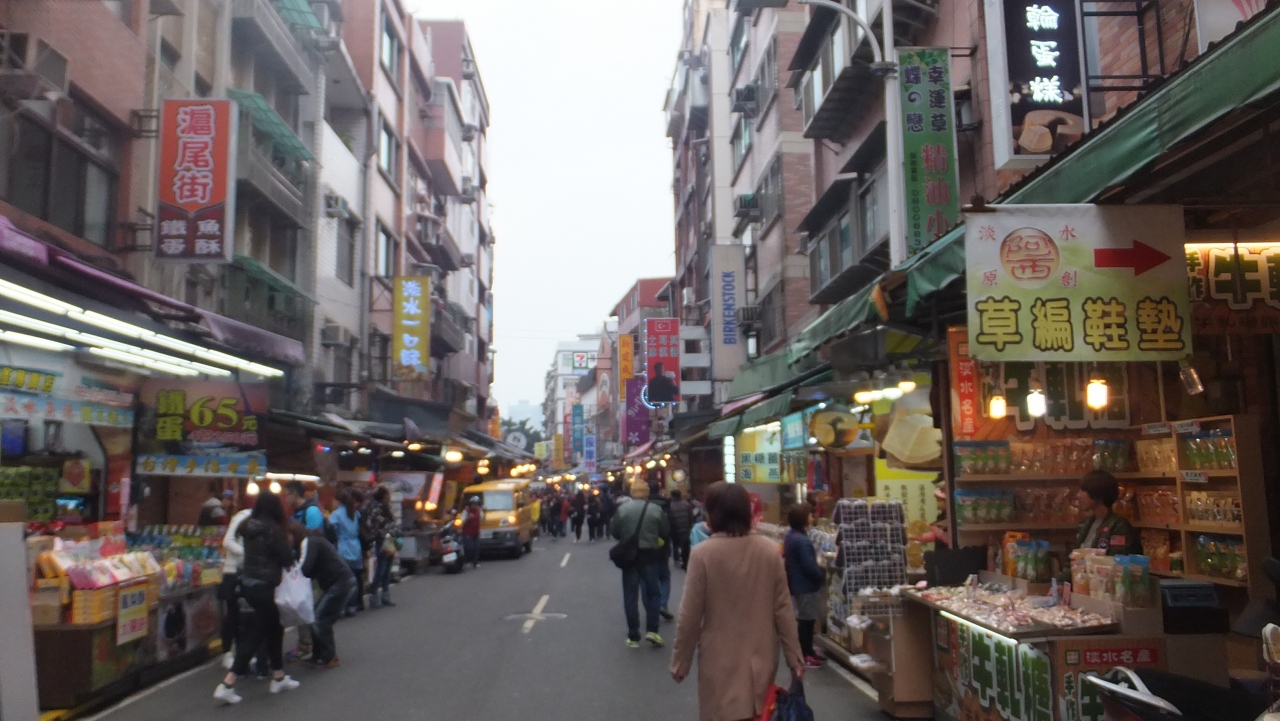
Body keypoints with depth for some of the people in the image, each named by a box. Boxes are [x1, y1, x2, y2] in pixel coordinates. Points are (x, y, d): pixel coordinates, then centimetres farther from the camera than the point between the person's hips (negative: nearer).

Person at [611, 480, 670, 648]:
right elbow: (666, 531, 1)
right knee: (653, 593, 13)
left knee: (630, 596, 6)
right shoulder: (656, 510, -8)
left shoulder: (622, 509, -7)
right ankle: (652, 630, 2)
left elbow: (615, 533, 1)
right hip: (649, 555, 0)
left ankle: (633, 636, 8)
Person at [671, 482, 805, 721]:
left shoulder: (703, 553, -14)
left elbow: (690, 615, -10)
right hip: (761, 655, 4)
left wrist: (680, 661, 2)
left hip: (721, 660, -3)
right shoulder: (769, 550, -5)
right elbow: (782, 608, -1)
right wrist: (794, 655, 9)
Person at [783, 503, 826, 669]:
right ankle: (805, 655, 9)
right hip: (806, 586, -10)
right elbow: (810, 567, -25)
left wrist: (814, 554, 14)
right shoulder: (802, 541, -26)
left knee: (805, 619, 19)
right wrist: (823, 575, -10)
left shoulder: (791, 535, 7)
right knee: (806, 620, 0)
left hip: (798, 584, 10)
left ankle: (807, 651, 29)